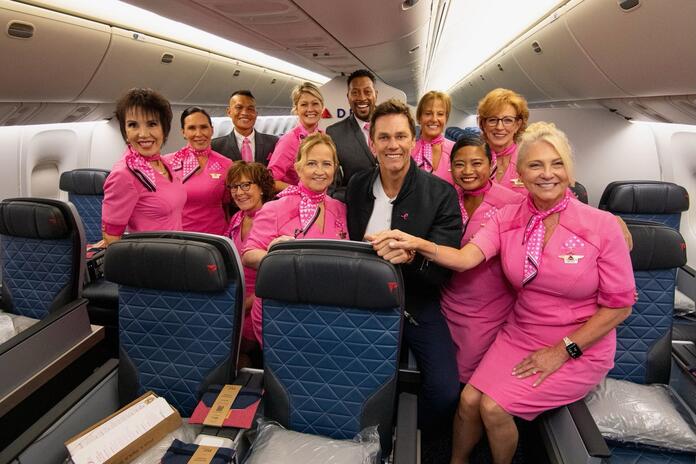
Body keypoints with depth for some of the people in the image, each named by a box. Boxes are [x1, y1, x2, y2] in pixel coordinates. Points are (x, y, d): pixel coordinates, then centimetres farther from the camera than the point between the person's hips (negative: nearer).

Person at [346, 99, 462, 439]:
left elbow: (444, 266, -16)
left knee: (445, 391, -16)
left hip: (417, 301, -2)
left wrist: (410, 254, -35)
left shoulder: (441, 194, -9)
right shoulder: (357, 186, 2)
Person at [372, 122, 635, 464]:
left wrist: (563, 350, -12)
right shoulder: (508, 219, -5)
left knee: (494, 406, -15)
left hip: (580, 350, -3)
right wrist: (418, 244, -40)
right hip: (520, 335, 3)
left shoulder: (601, 225, -14)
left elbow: (620, 305, -9)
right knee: (469, 399, -11)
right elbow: (465, 258, -22)